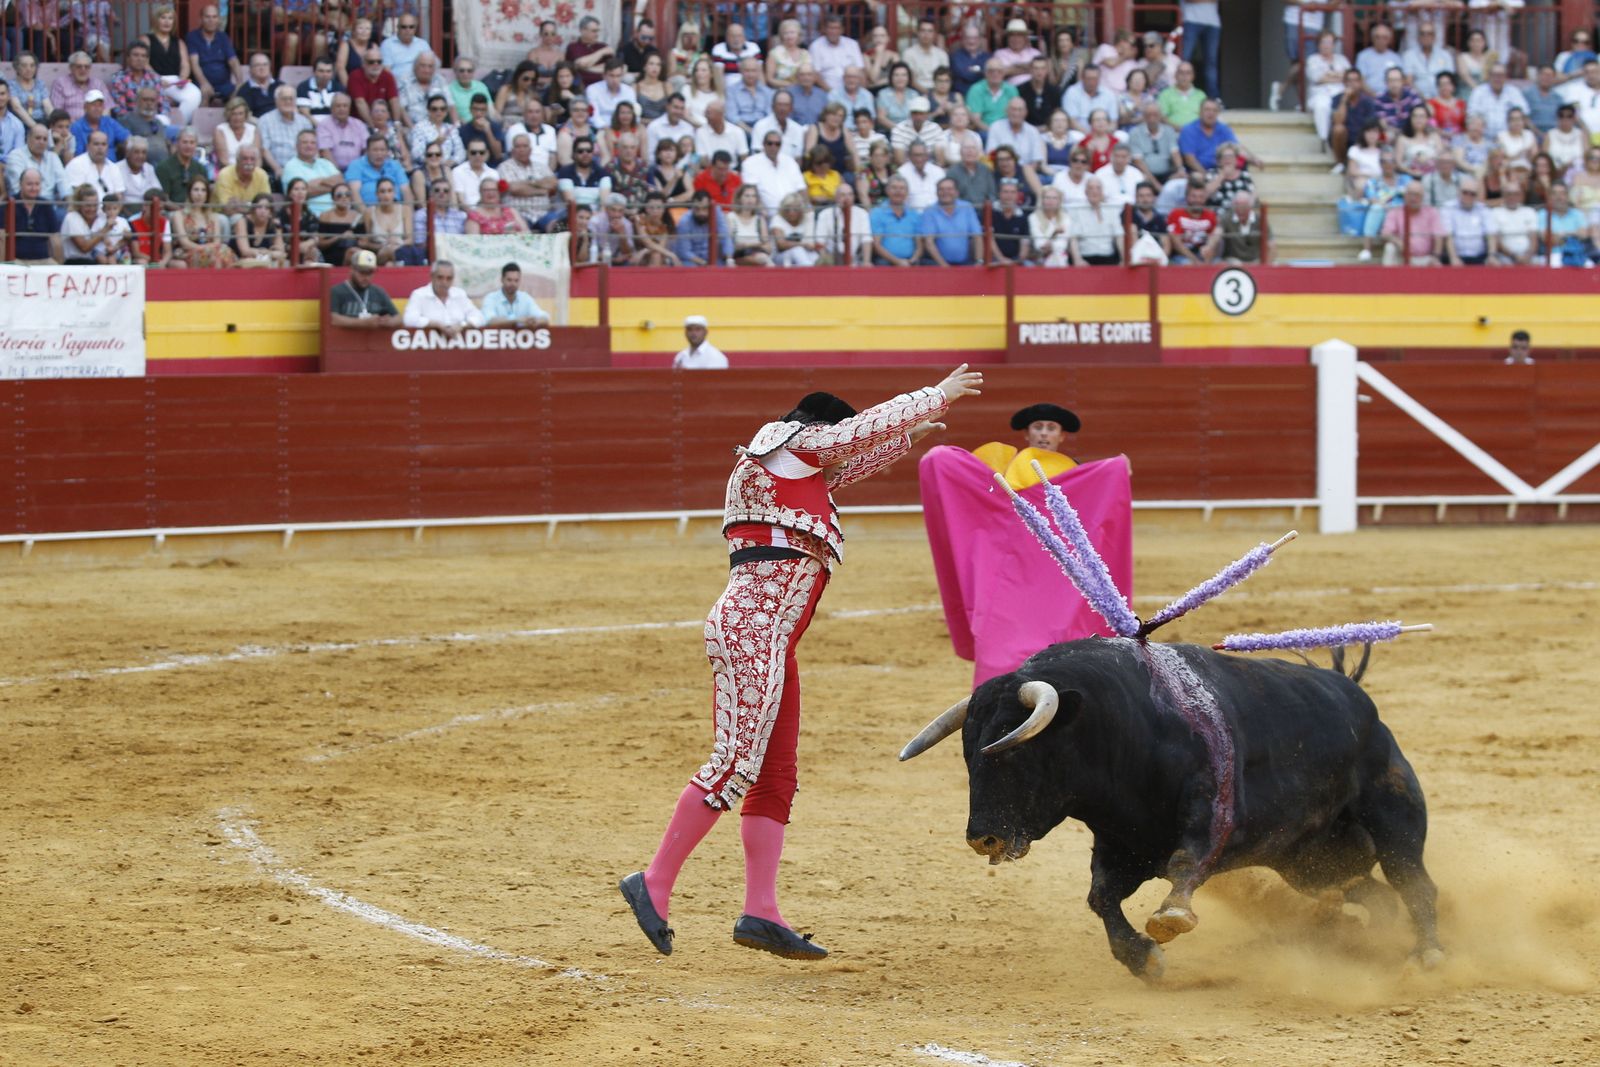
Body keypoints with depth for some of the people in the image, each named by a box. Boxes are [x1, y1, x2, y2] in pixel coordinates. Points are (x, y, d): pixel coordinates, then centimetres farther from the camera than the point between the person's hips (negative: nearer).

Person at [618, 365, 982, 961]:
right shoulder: (796, 443, 2)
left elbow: (851, 463, 44)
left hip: (772, 641, 11)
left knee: (776, 777, 7)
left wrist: (906, 439, 49)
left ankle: (761, 912, 6)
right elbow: (872, 424, 4)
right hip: (752, 627, -11)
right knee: (737, 765, -14)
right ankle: (655, 884, -13)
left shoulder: (803, 470, 27)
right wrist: (939, 396, 16)